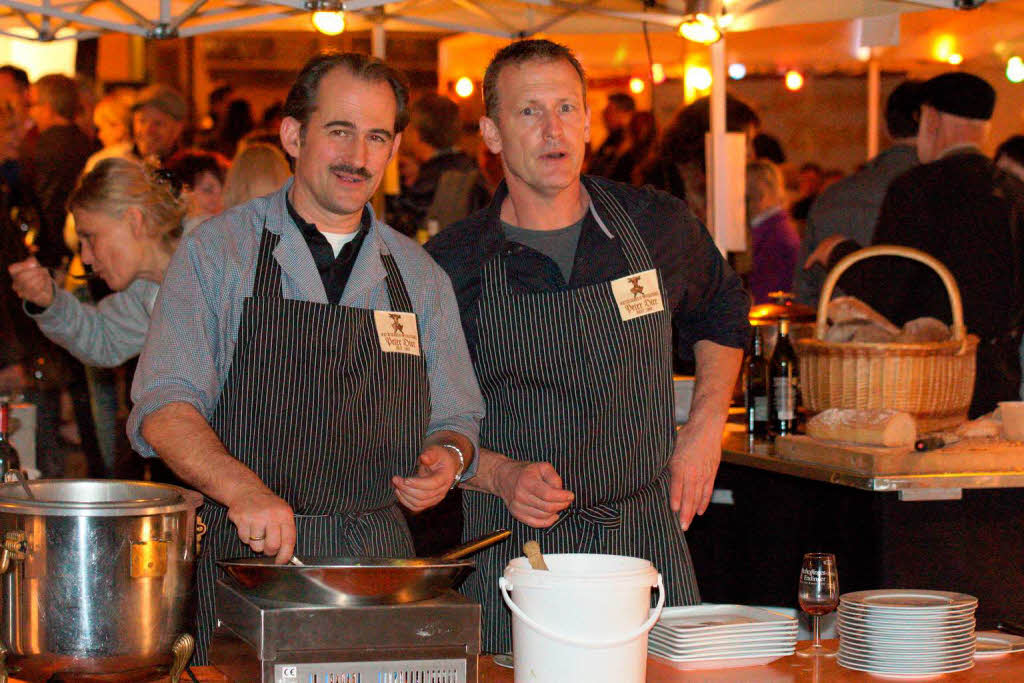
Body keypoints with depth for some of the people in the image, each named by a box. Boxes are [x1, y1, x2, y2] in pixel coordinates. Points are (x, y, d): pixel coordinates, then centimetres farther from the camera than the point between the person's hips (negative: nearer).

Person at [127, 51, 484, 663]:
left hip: (380, 560, 3)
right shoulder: (217, 251, 0)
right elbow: (164, 407, -9)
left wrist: (447, 456, -6)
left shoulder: (419, 274, 11)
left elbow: (455, 417, 19)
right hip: (247, 550, -3)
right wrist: (241, 487, -27)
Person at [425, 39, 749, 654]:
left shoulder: (658, 227, 1)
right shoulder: (452, 267, -5)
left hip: (650, 539, 2)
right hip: (516, 551, -2)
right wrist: (503, 476, -15)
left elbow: (721, 313, 22)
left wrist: (706, 429, 10)